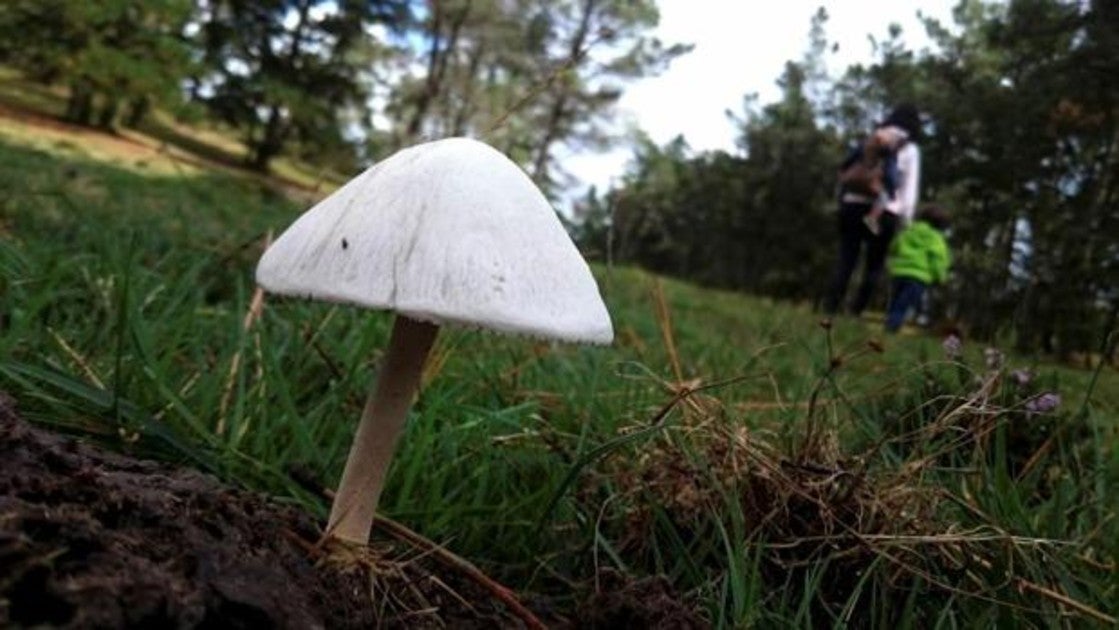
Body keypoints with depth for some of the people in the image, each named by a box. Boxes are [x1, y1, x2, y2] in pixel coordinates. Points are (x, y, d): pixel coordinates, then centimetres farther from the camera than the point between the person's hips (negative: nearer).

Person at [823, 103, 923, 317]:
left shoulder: (872, 140, 16)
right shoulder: (910, 150, 6)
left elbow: (844, 170, 11)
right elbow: (910, 188, 0)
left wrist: (842, 198, 12)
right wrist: (906, 220, 1)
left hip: (854, 205, 3)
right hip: (885, 212, -3)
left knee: (845, 261, 4)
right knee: (874, 265, 7)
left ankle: (830, 308, -5)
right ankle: (856, 312, -1)